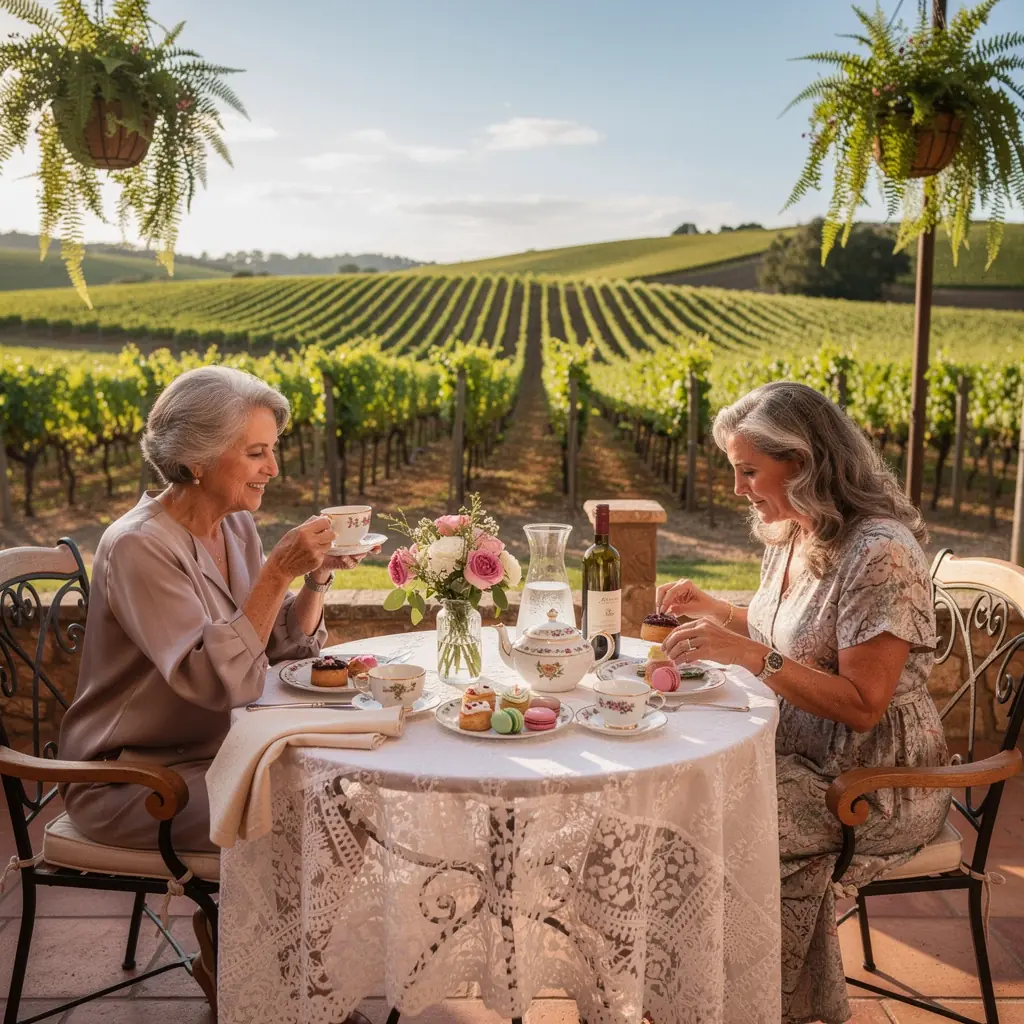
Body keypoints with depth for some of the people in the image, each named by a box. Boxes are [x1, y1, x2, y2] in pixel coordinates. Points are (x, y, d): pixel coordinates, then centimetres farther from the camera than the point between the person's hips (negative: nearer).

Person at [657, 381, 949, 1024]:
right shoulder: (793, 536, 6)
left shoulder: (879, 552, -21)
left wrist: (751, 654, -31)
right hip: (806, 754, 8)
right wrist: (711, 609, 7)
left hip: (875, 783, -8)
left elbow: (861, 706, -24)